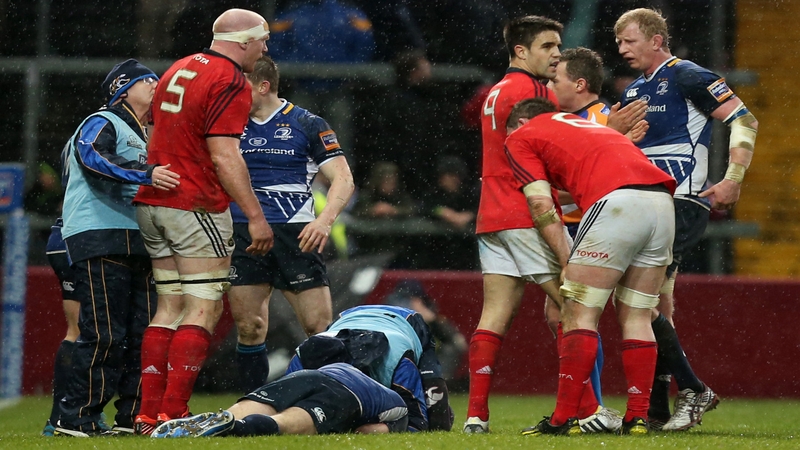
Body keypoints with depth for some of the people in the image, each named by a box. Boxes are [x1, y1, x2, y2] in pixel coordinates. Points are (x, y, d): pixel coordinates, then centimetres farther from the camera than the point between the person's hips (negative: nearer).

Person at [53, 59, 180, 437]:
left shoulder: (142, 137, 26)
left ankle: (133, 416, 9)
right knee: (105, 335, -13)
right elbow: (93, 158, -25)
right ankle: (76, 419, -9)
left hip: (133, 245, 9)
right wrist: (146, 175, -34)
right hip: (98, 239, -9)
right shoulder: (102, 123, -3)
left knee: (141, 331, 5)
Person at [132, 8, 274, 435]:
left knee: (170, 307, 11)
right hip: (197, 208, -8)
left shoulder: (177, 71, 15)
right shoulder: (231, 83, -12)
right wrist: (256, 216, -16)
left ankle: (149, 413, 7)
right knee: (204, 310, -4)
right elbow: (224, 158, -18)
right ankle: (173, 413, -10)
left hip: (153, 202, 8)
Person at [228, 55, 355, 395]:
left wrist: (325, 220, -16)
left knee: (319, 326, -7)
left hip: (294, 235, -3)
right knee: (248, 328, 0)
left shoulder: (306, 125, 3)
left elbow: (343, 179, 0)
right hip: (243, 236, 3)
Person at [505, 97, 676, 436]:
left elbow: (542, 207, 7)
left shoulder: (520, 137, 17)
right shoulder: (582, 123, 38)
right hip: (662, 199, 7)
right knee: (635, 317, 12)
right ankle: (638, 417, 8)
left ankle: (564, 419, -3)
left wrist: (567, 262, 9)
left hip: (616, 202, -6)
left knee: (579, 315, 0)